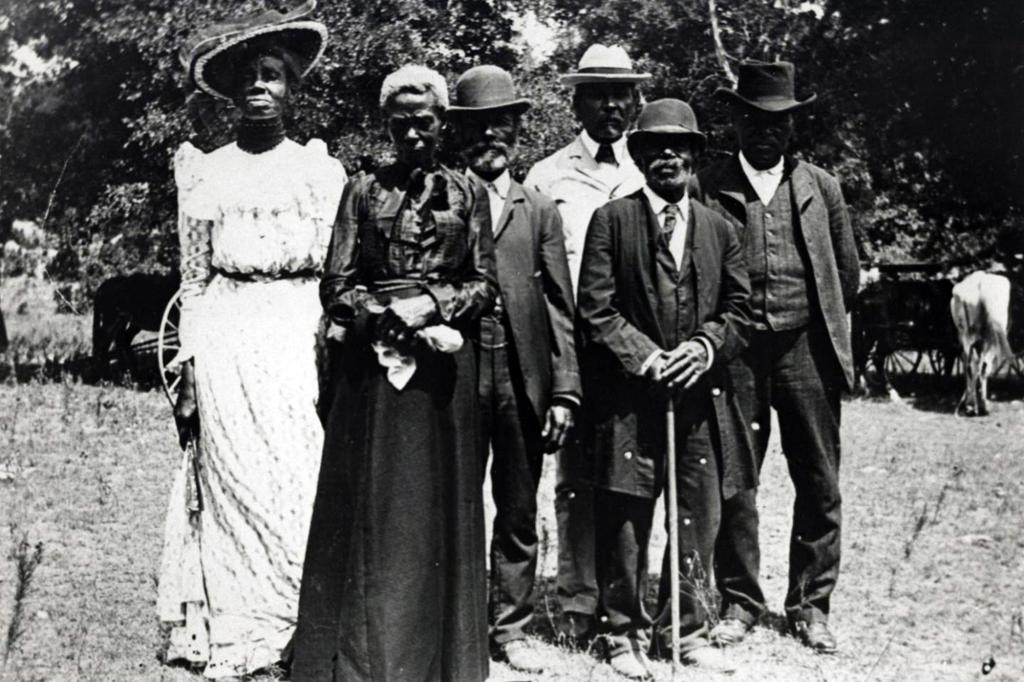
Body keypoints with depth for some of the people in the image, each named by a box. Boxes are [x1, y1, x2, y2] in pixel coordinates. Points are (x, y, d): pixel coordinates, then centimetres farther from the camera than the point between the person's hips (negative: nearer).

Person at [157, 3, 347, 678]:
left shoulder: (321, 169, 10)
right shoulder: (205, 171, 11)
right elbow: (194, 278, 10)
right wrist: (188, 373, 4)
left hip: (301, 336, 0)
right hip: (227, 339, 0)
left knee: (305, 479, -5)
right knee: (235, 482, -3)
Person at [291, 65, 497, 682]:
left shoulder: (467, 193, 8)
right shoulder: (363, 190, 8)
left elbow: (485, 285, 5)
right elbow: (336, 287, 3)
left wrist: (432, 305, -11)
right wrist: (385, 314, -12)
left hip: (443, 360, 0)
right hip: (371, 360, 0)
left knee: (438, 505, 3)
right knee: (367, 507, 0)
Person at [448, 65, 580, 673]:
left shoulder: (540, 211, 12)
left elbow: (561, 308, 7)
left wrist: (565, 390, 0)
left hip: (523, 379, 2)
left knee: (519, 514, 9)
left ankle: (511, 628, 20)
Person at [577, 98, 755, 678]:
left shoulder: (720, 229, 14)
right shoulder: (612, 221, 3)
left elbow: (741, 309, 12)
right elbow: (596, 308, -3)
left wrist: (706, 346, -7)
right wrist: (644, 356, -13)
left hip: (702, 396, 3)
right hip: (630, 396, -3)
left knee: (700, 521, 7)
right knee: (626, 521, 2)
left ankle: (687, 631, 22)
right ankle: (625, 634, 15)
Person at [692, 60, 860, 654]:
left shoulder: (820, 187, 9)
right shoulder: (707, 188, 2)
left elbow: (849, 272, 17)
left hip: (807, 349, 2)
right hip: (735, 353, -2)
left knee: (820, 485, 5)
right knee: (734, 482, 3)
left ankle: (811, 604, 16)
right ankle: (739, 601, 15)